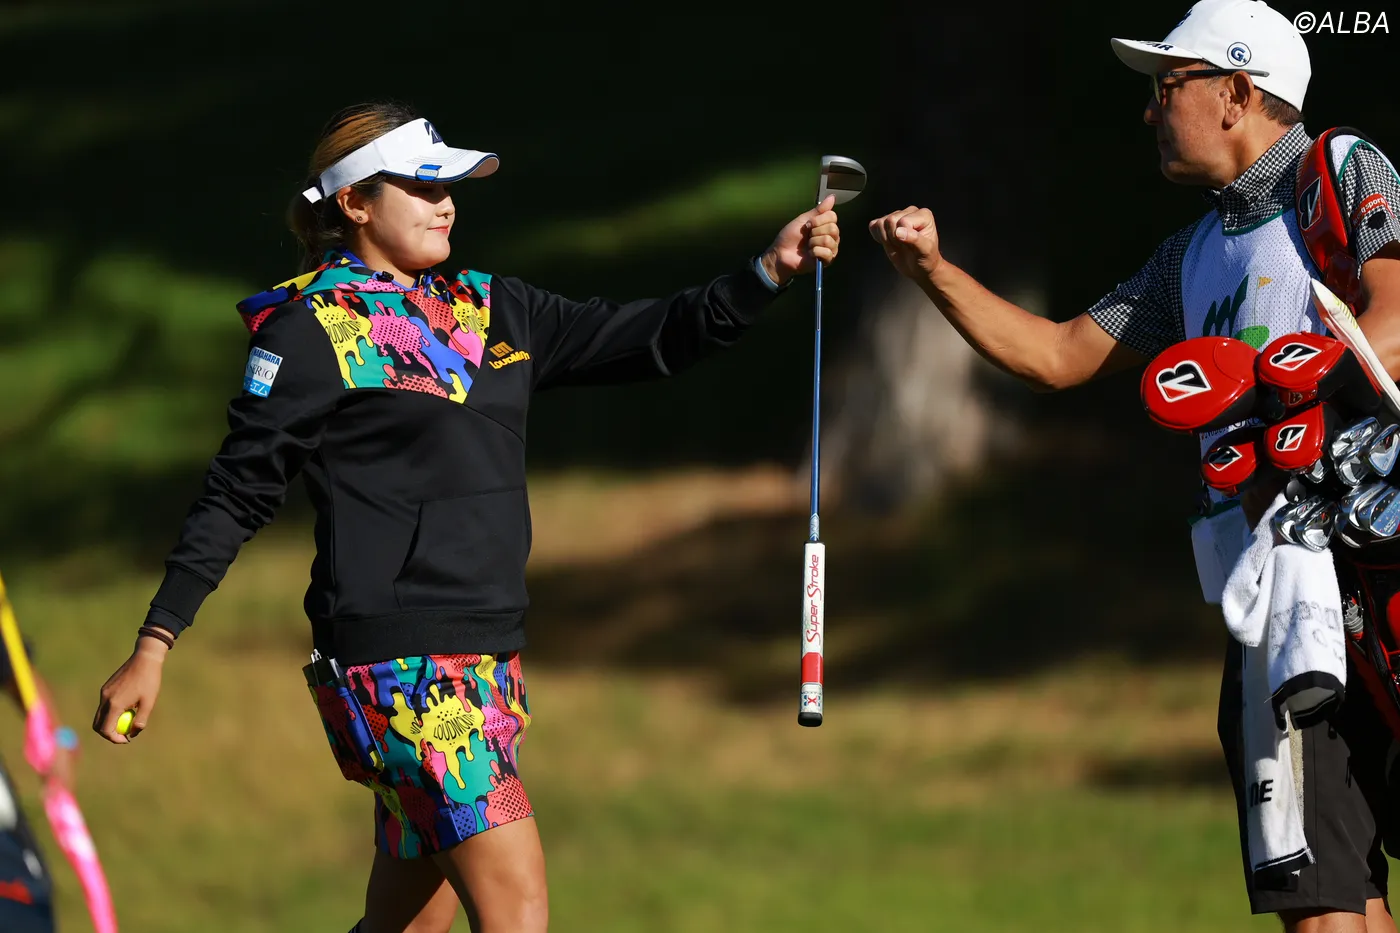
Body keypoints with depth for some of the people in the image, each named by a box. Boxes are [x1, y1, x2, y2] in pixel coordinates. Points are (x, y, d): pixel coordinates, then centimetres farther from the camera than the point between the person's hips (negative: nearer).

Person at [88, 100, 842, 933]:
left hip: (486, 657, 8)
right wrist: (155, 645, -7)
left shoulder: (490, 311, 15)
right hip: (399, 658, -7)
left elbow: (650, 341, 16)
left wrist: (771, 272, 4)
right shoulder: (313, 331, -4)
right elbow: (237, 496, -3)